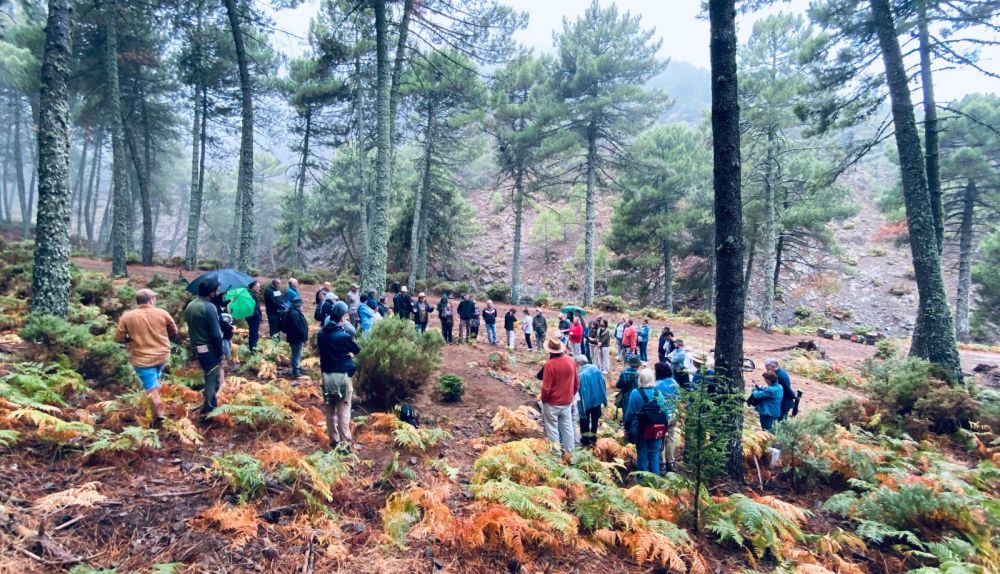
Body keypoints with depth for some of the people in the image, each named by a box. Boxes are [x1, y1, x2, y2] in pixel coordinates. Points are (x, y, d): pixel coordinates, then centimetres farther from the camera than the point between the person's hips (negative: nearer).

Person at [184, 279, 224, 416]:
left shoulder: (190, 306, 7)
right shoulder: (209, 307, -20)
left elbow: (191, 327, 13)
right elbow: (215, 334, -21)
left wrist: (194, 345, 20)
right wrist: (220, 352, -12)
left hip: (196, 347, 8)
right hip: (209, 349, -8)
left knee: (210, 376, 22)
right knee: (212, 378, 4)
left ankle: (210, 402, 31)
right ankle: (209, 408, 10)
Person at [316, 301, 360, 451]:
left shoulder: (321, 335, 1)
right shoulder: (344, 336, -15)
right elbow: (357, 350, -1)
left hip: (326, 375, 6)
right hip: (342, 376, -5)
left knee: (329, 411, 15)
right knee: (343, 412, 1)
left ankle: (334, 440, 25)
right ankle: (345, 443, 5)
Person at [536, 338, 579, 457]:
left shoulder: (549, 364, -22)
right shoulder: (571, 361, -6)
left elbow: (546, 387, -19)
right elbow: (576, 383, 5)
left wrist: (543, 399, -1)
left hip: (552, 403, -5)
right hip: (567, 402, 5)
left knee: (552, 429, 9)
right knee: (567, 427, 16)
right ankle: (567, 452, 25)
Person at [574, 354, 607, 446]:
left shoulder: (581, 375, -26)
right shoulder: (595, 368, -7)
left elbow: (581, 391, -24)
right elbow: (603, 384, 0)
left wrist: (581, 409, -17)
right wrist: (604, 400, 9)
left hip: (586, 402, -5)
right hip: (597, 400, 5)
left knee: (585, 420, 15)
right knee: (595, 419, 20)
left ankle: (586, 439, 21)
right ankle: (593, 437, 29)